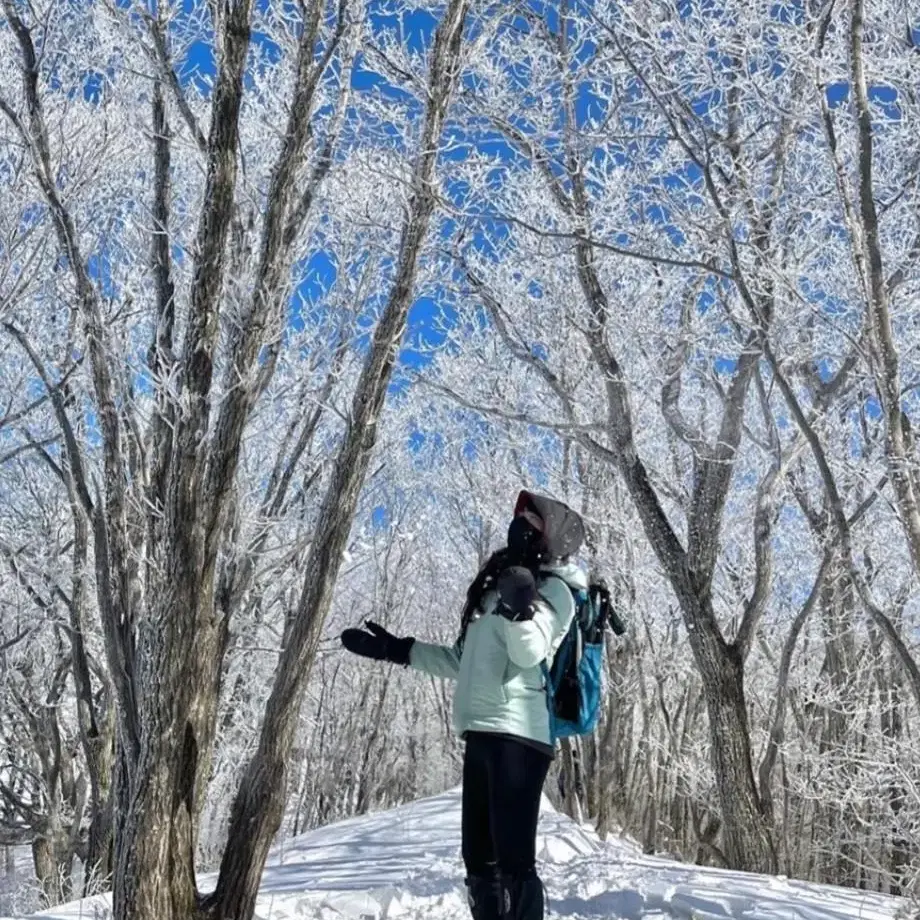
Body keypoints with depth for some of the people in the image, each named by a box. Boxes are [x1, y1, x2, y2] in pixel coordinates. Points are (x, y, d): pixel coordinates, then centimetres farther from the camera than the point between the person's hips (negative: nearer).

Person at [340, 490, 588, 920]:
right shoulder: (501, 583, 24)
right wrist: (394, 649, 29)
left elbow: (530, 653, -15)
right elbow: (463, 661, 28)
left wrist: (521, 610, -34)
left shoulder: (554, 589, 1)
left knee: (513, 859, -14)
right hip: (483, 733, 9)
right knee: (479, 860, 9)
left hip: (516, 734, -9)